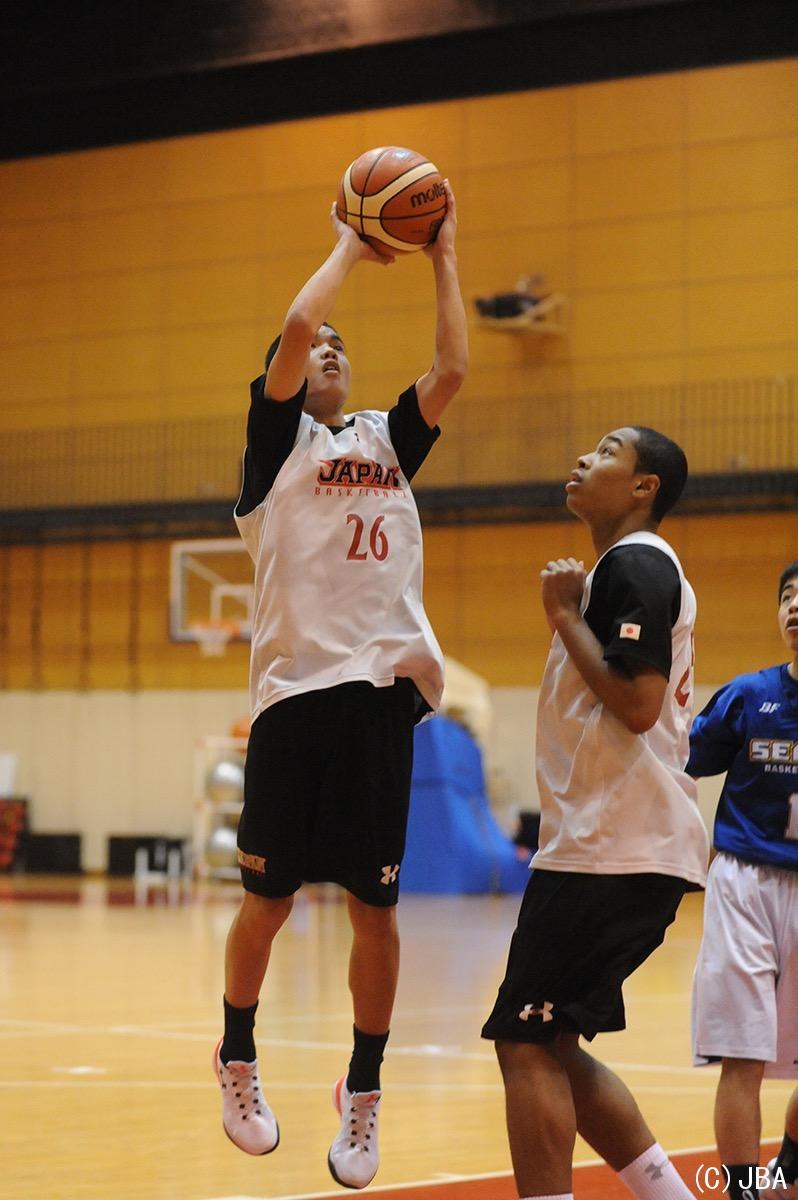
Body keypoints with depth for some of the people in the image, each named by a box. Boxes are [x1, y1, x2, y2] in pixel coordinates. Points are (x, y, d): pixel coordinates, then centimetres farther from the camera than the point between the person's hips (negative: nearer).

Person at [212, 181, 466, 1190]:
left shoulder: (387, 439, 19)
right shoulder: (277, 435, 6)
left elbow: (451, 369, 8)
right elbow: (294, 326, -8)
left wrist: (441, 258, 11)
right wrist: (350, 247, 4)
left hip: (383, 690, 3)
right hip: (295, 690, -3)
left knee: (375, 908, 3)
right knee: (269, 897, 3)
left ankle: (363, 1092, 15)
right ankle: (238, 1063, 24)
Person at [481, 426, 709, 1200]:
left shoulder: (634, 563, -11)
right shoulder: (634, 566, 21)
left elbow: (638, 701, -22)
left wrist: (565, 615, -12)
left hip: (613, 852, -11)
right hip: (614, 847, 11)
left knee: (527, 1044, -10)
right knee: (548, 1047, 13)